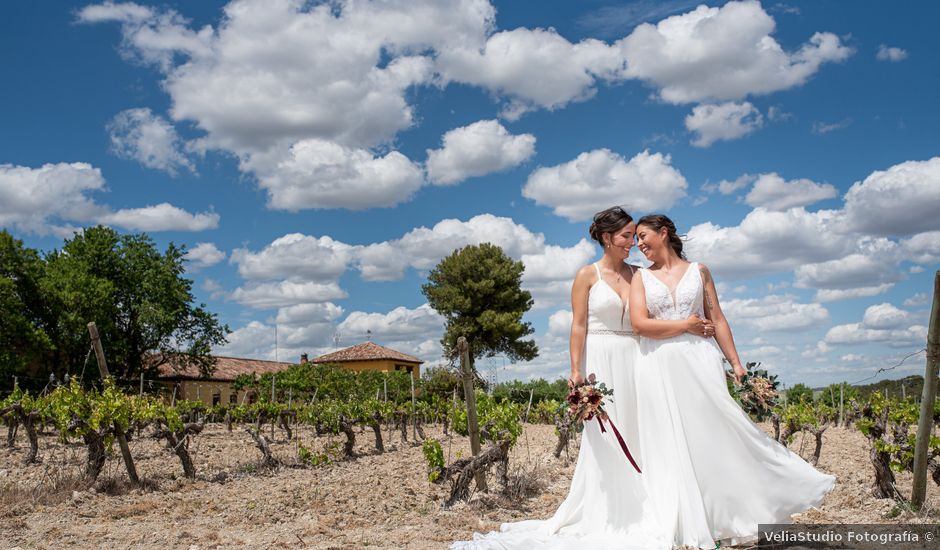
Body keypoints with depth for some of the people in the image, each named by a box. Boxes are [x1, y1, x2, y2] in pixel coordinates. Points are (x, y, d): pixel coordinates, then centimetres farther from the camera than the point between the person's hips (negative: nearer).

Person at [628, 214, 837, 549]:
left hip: (698, 360, 0)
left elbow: (717, 319, 9)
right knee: (668, 443, 0)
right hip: (658, 367, 0)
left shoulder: (698, 271, 11)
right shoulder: (641, 277, 9)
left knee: (718, 432, -6)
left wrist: (736, 363, 1)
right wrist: (687, 324, -5)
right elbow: (639, 323, -4)